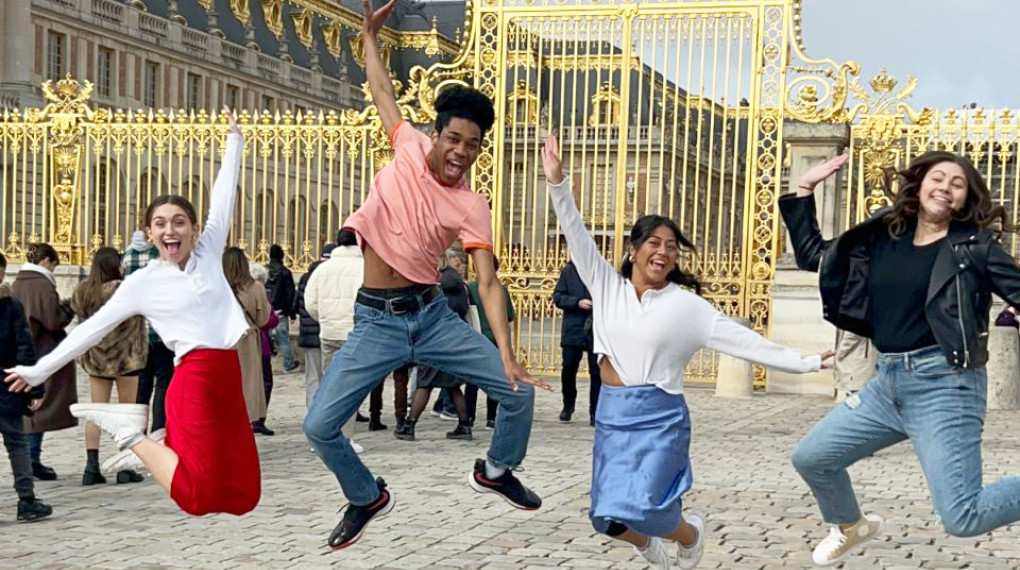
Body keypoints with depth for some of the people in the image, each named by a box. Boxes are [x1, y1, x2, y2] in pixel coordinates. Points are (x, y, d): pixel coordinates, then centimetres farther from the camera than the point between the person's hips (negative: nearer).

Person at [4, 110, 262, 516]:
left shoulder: (208, 253, 12)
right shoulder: (142, 283, 3)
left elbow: (223, 197, 19)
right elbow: (92, 328, 8)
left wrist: (234, 139, 22)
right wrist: (38, 371, 10)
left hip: (229, 377, 5)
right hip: (196, 377, -5)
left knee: (244, 496, 3)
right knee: (199, 496, -19)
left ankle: (173, 447, 20)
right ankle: (133, 435, 5)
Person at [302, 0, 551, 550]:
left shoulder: (471, 208, -8)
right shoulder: (410, 146, -4)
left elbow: (488, 283, -14)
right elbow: (382, 93, 16)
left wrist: (507, 357, -24)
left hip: (431, 315, 0)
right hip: (375, 322, 0)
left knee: (519, 391, -7)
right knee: (319, 426, -11)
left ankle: (496, 471, 24)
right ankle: (367, 498, 19)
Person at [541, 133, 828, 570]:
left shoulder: (686, 305, -3)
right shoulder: (608, 287, 4)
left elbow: (743, 341, -2)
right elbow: (577, 237, -4)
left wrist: (802, 363, -6)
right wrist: (557, 182, -16)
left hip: (659, 417, -3)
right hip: (612, 415, 3)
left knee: (640, 507, -17)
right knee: (608, 517, 4)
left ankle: (690, 533, 17)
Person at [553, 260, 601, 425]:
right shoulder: (568, 271, 3)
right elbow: (557, 297, 1)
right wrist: (578, 302, -13)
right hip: (573, 329, 1)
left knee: (597, 371, 0)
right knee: (568, 369, 5)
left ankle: (595, 411, 10)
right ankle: (568, 406, 27)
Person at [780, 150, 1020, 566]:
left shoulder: (975, 245, -3)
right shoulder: (882, 236, 11)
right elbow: (811, 256, 20)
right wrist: (805, 189, 17)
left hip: (943, 385, -6)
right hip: (889, 383, 6)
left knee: (961, 519, -18)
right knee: (809, 458, 15)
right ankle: (852, 527, 44)